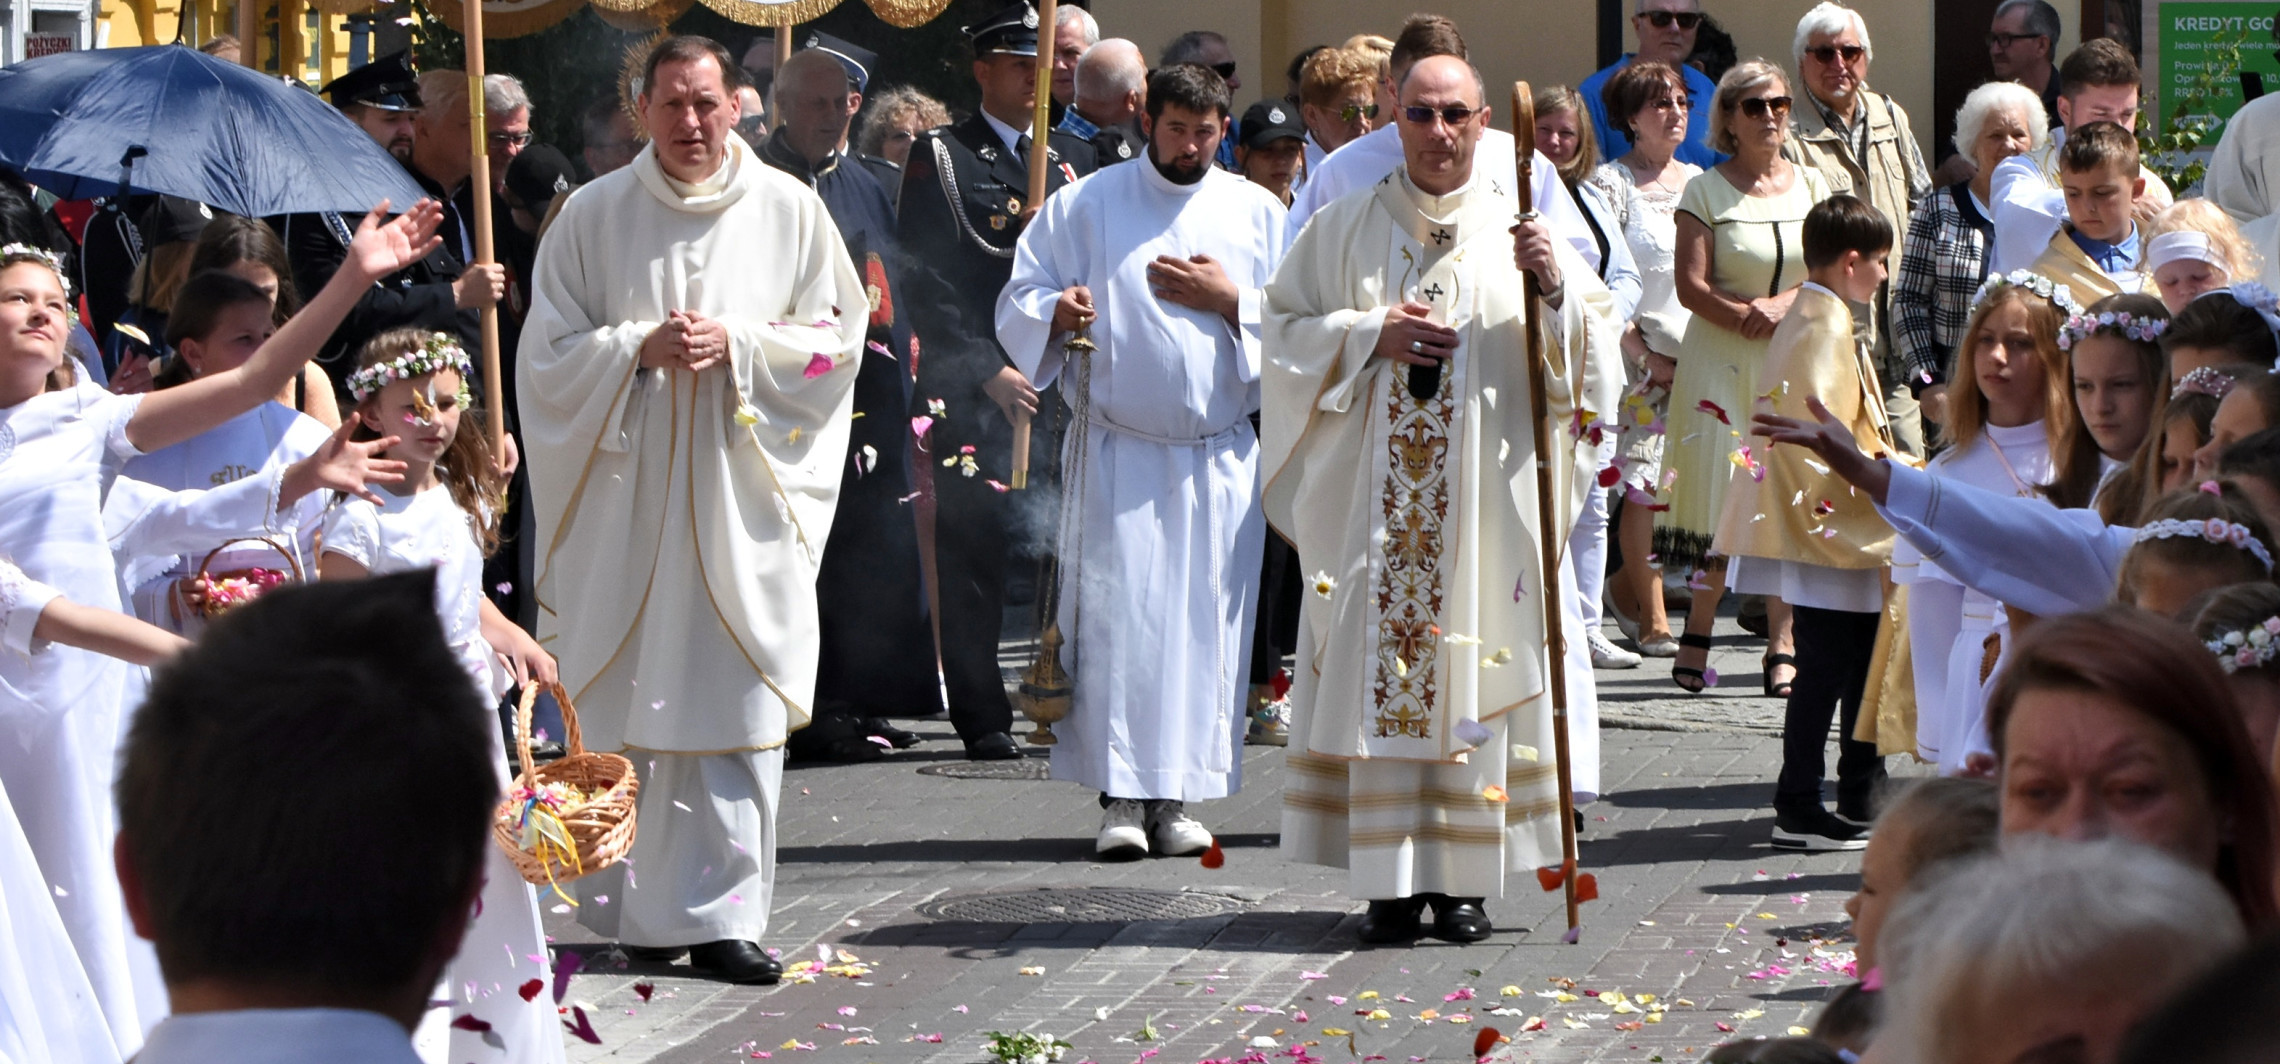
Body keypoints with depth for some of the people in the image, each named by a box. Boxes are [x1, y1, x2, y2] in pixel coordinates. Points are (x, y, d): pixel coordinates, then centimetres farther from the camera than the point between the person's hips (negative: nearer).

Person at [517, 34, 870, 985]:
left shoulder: (788, 210, 5)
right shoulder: (592, 214, 5)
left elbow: (835, 337, 5)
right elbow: (550, 352, 4)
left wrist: (734, 347, -10)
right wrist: (640, 349, -12)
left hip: (743, 499, 0)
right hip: (625, 498, 0)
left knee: (740, 708, -5)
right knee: (625, 703, 0)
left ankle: (718, 916, -3)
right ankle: (636, 909, 9)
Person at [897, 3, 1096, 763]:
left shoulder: (1075, 158, 17)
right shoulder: (940, 158, 2)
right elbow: (926, 285, -4)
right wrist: (991, 373, -11)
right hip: (971, 393, -4)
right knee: (972, 556, -3)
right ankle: (983, 720, 2)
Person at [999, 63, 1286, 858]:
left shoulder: (1258, 213, 10)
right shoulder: (1084, 207, 6)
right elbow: (1019, 302, 3)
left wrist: (1230, 301, -10)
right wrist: (1057, 310, -18)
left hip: (1221, 456, 1)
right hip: (1117, 452, -1)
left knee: (1205, 622, -2)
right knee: (1116, 614, -8)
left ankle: (1176, 794, 3)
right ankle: (1121, 797, -5)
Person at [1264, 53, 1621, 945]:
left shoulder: (1518, 233, 7)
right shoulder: (1345, 230, 8)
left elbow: (1593, 344, 2)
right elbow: (1285, 328, 6)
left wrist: (1556, 289, -17)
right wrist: (1371, 335, -8)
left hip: (1486, 497, 0)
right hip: (1372, 496, 0)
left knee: (1473, 666, 0)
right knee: (1377, 667, -3)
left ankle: (1464, 879, 5)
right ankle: (1392, 881, 1)